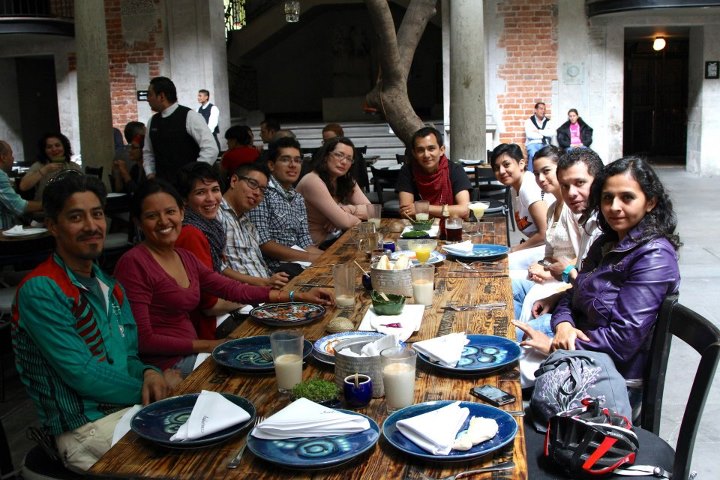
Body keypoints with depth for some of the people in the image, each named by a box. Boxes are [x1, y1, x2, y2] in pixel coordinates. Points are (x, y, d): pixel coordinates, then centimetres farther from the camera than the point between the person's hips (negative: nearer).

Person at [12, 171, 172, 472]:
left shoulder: (110, 286, 11)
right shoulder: (40, 290, -14)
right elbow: (82, 375, -18)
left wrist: (149, 374, -9)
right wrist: (146, 391, -9)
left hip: (131, 407, 8)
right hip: (85, 428, -8)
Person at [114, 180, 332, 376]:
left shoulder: (185, 257, 11)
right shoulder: (133, 263, -14)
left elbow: (233, 289, 8)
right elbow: (142, 340, -17)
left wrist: (299, 296, 4)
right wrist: (207, 346, -14)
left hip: (190, 355, 8)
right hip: (166, 367, -8)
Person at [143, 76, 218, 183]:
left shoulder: (190, 117, -8)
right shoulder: (152, 121, 11)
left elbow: (211, 150, -15)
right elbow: (148, 153, 23)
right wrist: (150, 174, 7)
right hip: (161, 184, 5)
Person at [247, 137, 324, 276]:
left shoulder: (298, 199, 18)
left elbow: (305, 243, 14)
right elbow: (263, 243, -15)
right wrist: (309, 257, -16)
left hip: (298, 264, 7)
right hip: (274, 268, -7)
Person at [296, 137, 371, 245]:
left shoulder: (348, 181, 4)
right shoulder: (312, 182, -20)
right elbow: (344, 222, -21)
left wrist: (347, 209, -18)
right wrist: (358, 217, -2)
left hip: (335, 239, 8)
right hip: (314, 247, -7)